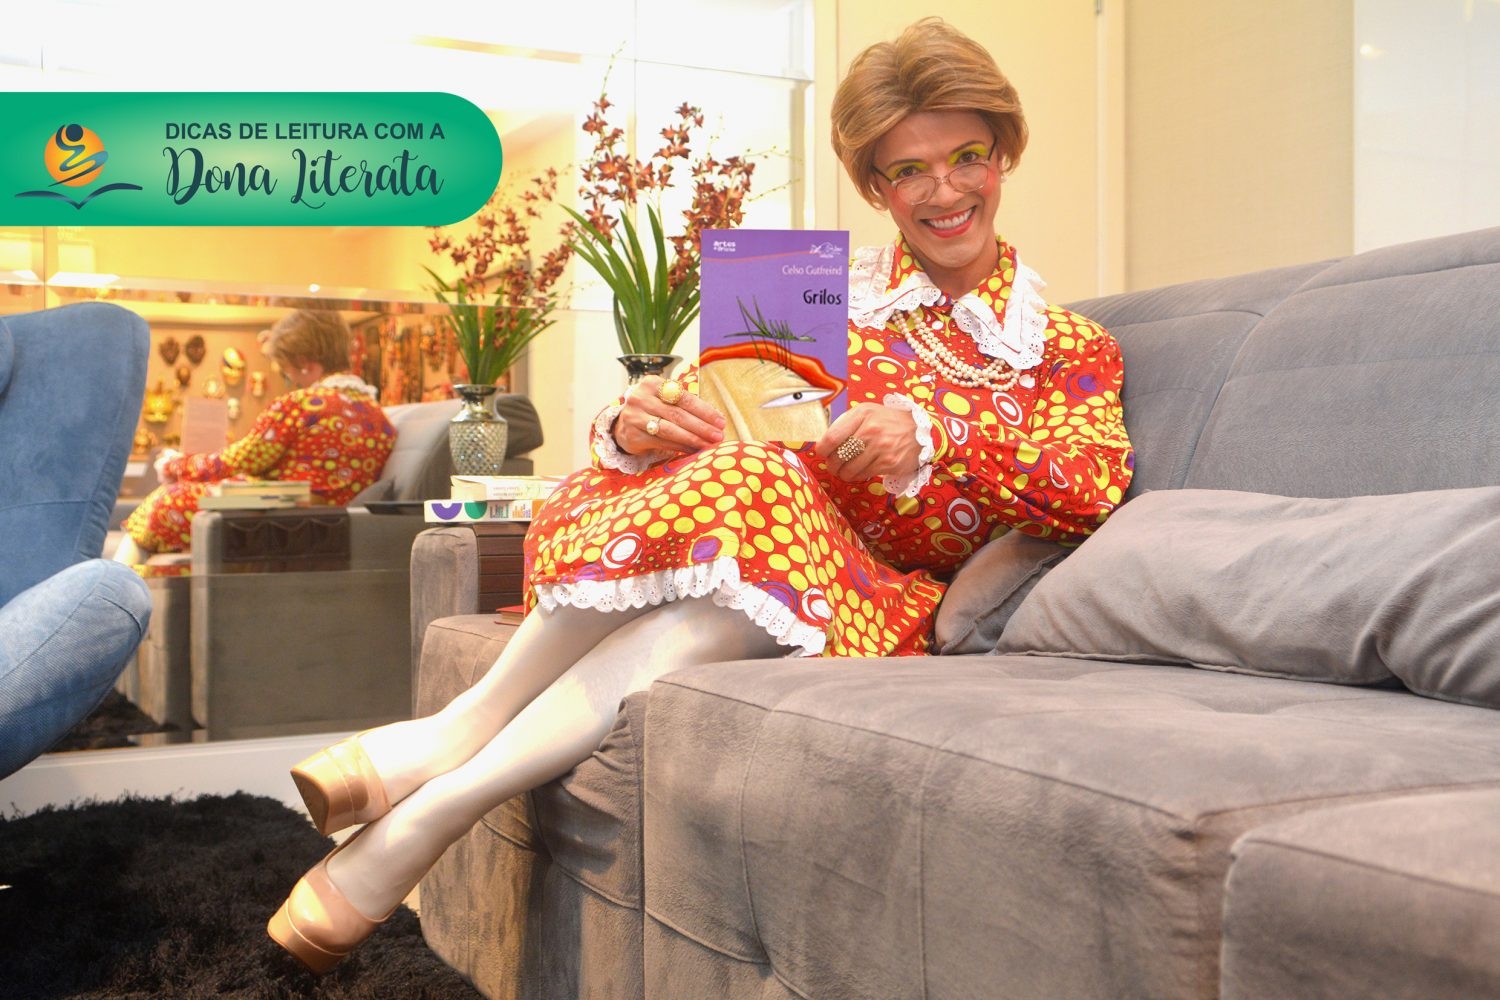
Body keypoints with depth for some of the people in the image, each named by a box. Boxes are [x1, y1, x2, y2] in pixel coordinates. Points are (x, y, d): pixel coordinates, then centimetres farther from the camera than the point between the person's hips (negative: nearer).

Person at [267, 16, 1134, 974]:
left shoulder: (1072, 350, 12)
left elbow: (1097, 489, -7)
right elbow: (707, 410, 10)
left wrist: (930, 437, -22)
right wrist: (636, 426, -14)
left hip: (881, 606, -1)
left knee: (755, 499, -36)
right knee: (741, 478, -34)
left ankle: (441, 798, -30)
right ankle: (460, 735, -28)